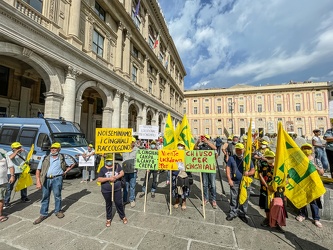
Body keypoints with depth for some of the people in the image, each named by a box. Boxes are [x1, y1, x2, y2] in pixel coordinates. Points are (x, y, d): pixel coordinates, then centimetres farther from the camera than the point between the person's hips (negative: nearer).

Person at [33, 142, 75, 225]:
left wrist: (65, 171, 0)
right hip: (46, 180, 2)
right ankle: (43, 214, 26)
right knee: (45, 197, 11)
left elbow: (66, 167, 21)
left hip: (57, 179, -2)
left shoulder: (62, 158, 8)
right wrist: (38, 182, -3)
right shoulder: (45, 158, 8)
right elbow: (38, 170, 6)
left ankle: (58, 211, 26)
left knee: (57, 195, 6)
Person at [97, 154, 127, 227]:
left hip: (117, 189, 0)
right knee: (108, 204, 18)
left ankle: (123, 217, 31)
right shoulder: (103, 169, -8)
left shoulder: (117, 165, -5)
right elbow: (99, 179, -13)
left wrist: (116, 177, -26)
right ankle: (108, 219, 38)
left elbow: (122, 173, -9)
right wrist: (109, 178, -23)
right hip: (106, 190, 0)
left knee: (119, 203, 10)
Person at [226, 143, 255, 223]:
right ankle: (233, 213, 28)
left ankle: (242, 214, 33)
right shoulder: (232, 158, -2)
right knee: (234, 199, 10)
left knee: (244, 199, 13)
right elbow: (228, 168, 0)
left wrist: (248, 173, -19)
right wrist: (229, 179, -7)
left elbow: (253, 170, 4)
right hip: (234, 183, 0)